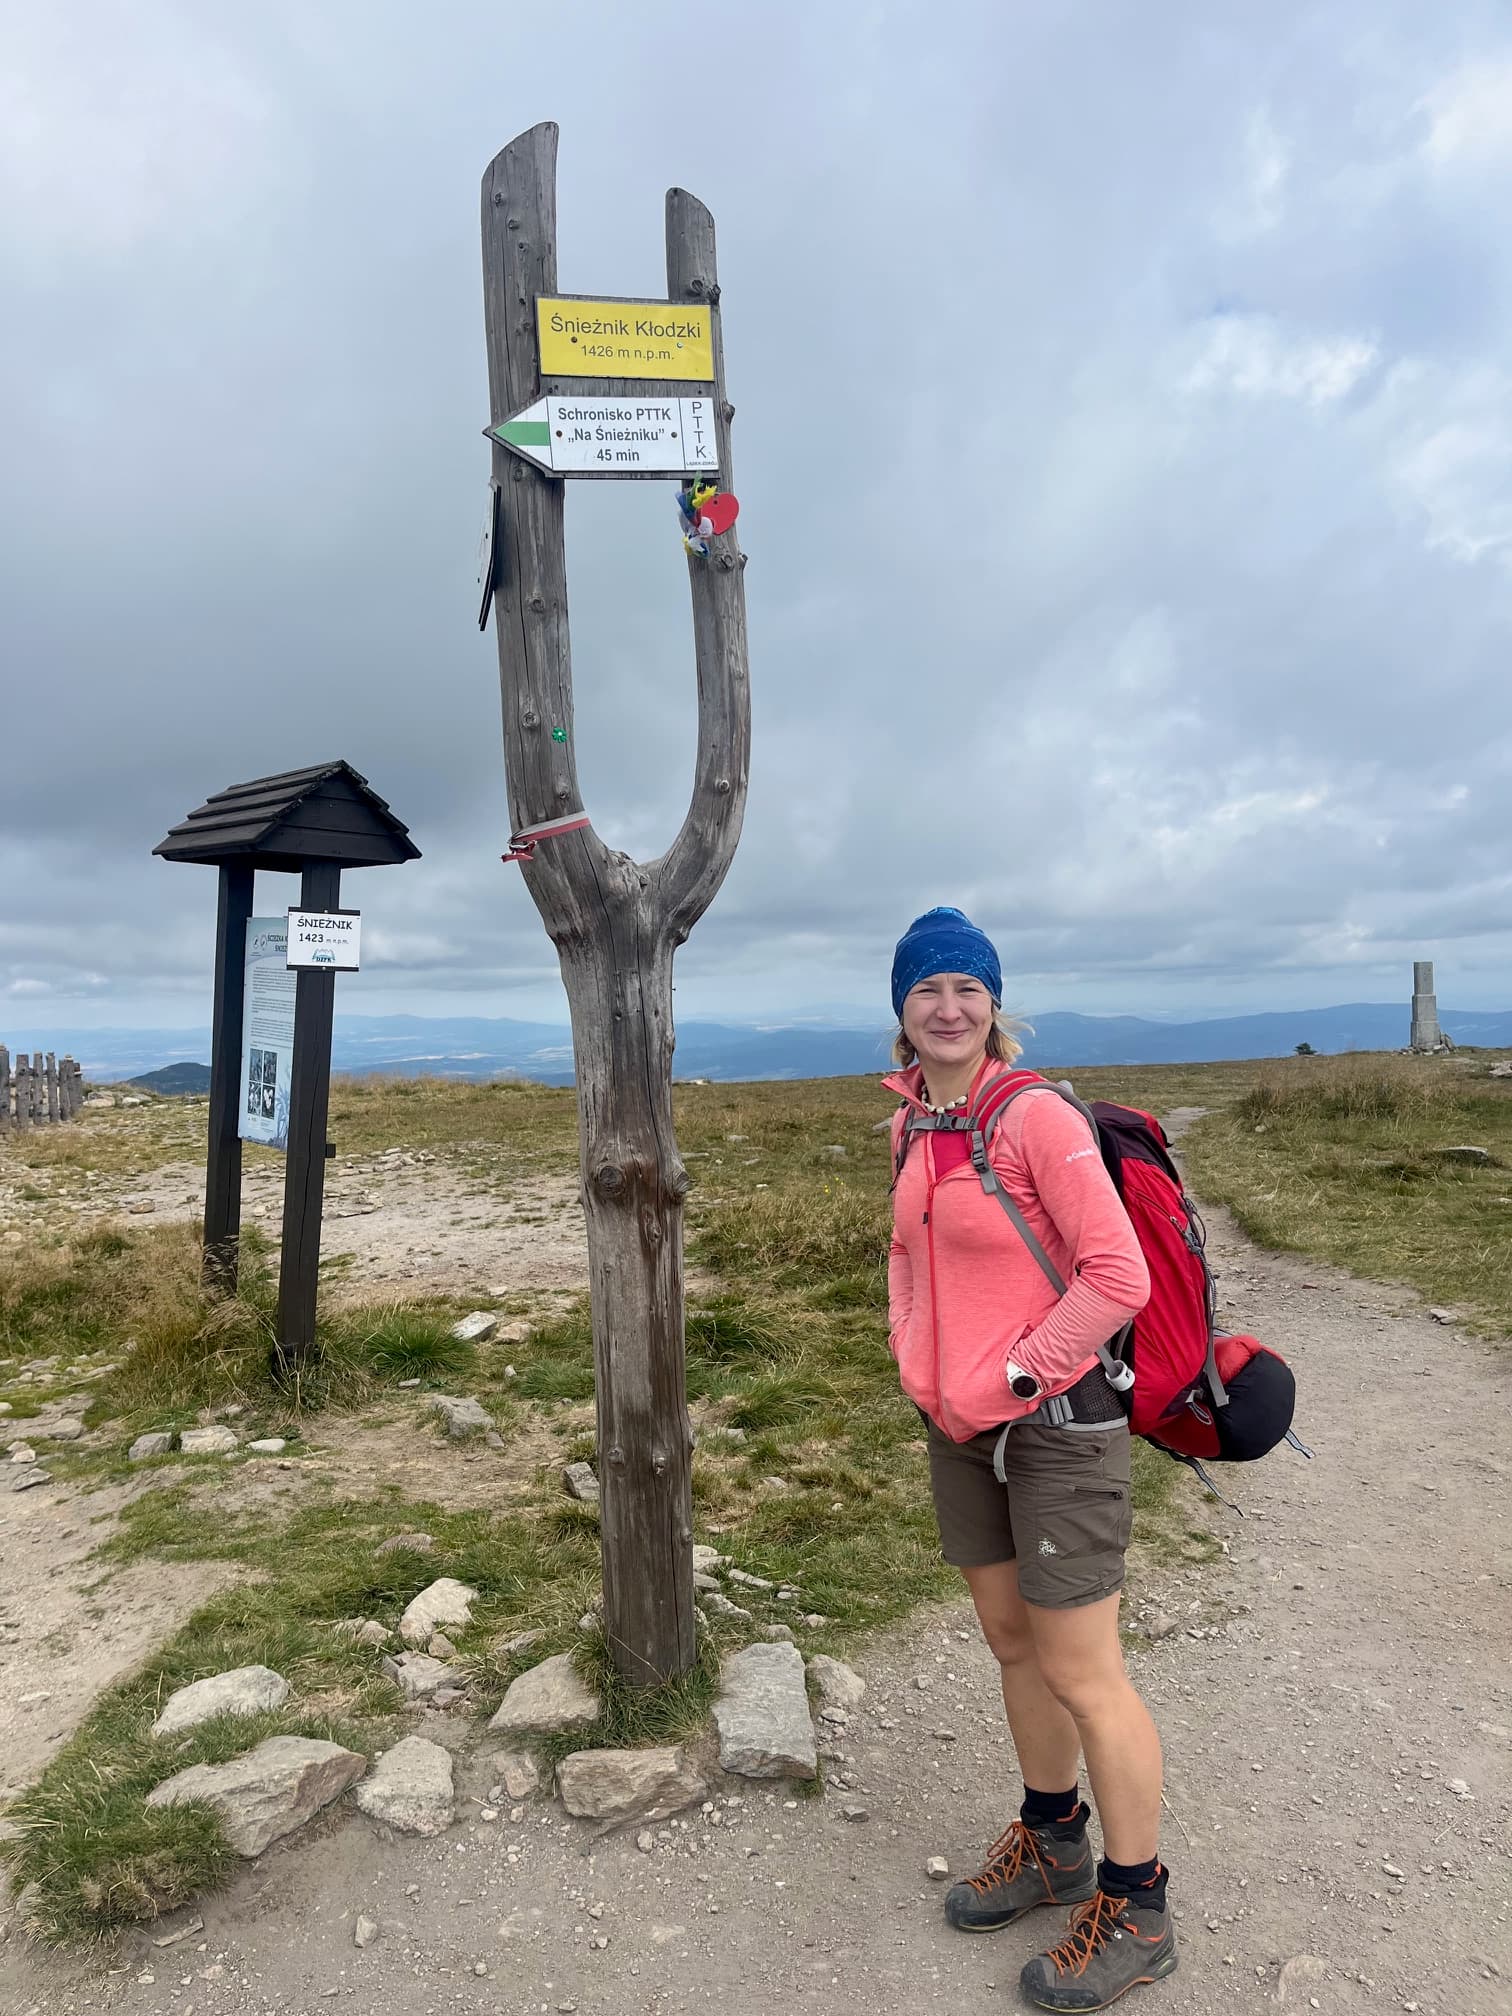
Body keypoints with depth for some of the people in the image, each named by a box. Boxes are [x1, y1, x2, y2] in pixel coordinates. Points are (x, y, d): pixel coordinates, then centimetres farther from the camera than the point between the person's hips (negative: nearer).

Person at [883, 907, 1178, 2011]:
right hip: (962, 1431, 7)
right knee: (1012, 1643, 21)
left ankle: (1137, 1914, 28)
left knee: (1081, 1675, 5)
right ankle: (1054, 1845, 43)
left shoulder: (1036, 1116, -18)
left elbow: (1119, 1276, -20)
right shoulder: (913, 1126, 4)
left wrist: (1007, 1378, -15)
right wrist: (917, 1360, 6)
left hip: (1056, 1429, -7)